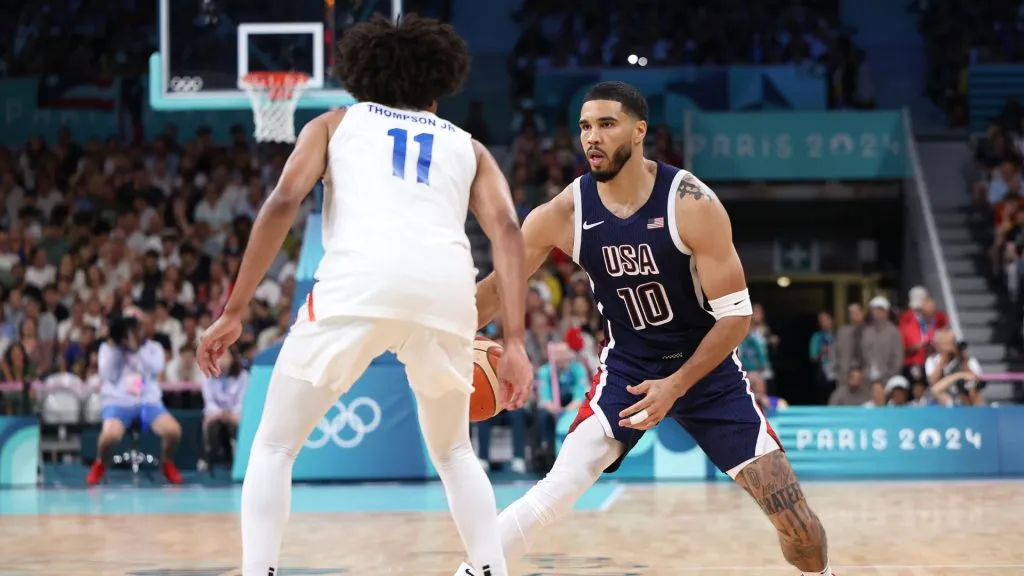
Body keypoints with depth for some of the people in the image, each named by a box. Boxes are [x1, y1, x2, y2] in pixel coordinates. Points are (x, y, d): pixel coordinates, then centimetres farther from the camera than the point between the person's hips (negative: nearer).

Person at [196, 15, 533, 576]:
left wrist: (233, 313, 10)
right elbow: (506, 229, 13)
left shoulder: (336, 123, 28)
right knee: (453, 451, 27)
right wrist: (514, 344, 6)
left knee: (274, 446, 13)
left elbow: (283, 202, 10)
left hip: (359, 280, -2)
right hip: (446, 286, 2)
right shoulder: (467, 146, 31)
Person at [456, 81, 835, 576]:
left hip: (707, 368, -1)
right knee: (559, 489, -18)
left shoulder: (692, 205, -22)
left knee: (787, 504, -5)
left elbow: (736, 315, -17)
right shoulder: (564, 214, -15)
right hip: (627, 367, 1)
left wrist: (676, 385, -23)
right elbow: (498, 286, -2)